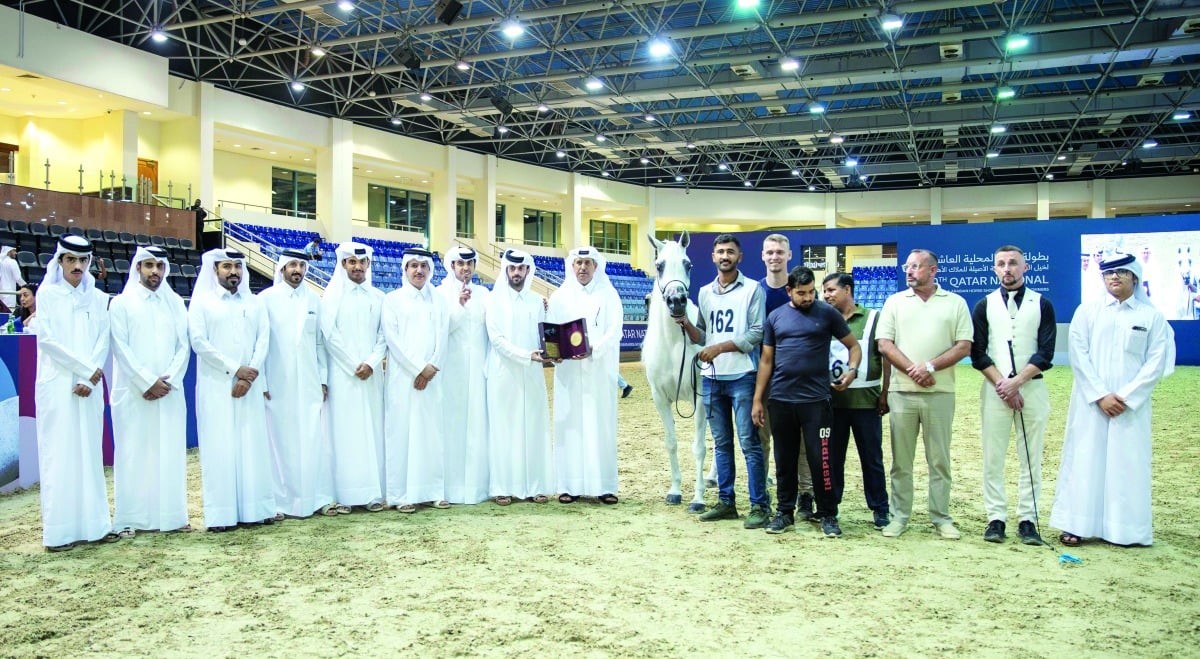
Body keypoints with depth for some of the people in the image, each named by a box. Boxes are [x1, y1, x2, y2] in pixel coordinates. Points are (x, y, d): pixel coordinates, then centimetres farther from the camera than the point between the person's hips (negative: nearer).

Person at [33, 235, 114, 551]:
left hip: (90, 387, 3)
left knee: (90, 452, 5)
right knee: (59, 454, -2)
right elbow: (46, 339, -5)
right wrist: (87, 368, -10)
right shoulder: (47, 295, 2)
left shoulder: (98, 298, 10)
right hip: (57, 385, -3)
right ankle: (59, 530, 2)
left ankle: (93, 524, 9)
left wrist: (89, 380, -9)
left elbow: (103, 341, 4)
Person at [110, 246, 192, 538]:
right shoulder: (122, 303, 4)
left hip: (170, 392, 2)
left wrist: (167, 381, -6)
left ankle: (171, 515, 7)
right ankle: (130, 519, 4)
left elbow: (183, 346, 7)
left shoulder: (176, 303, 12)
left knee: (170, 453, 2)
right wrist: (148, 382, -10)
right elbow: (121, 348, -3)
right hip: (134, 393, -2)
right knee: (134, 454, -1)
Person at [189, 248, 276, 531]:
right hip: (216, 387, -3)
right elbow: (199, 342, -6)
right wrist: (235, 369, -11)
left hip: (249, 387, 3)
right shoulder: (202, 301, 4)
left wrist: (249, 376, -10)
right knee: (220, 448, -3)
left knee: (253, 446, 2)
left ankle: (255, 508, 6)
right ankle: (221, 514, 0)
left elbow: (263, 340, 4)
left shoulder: (255, 303, 12)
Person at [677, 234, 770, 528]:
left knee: (749, 443, -4)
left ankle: (759, 506, 4)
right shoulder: (705, 292, 12)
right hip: (712, 378, 6)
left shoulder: (752, 289, -4)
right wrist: (687, 325, -5)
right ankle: (725, 502, 21)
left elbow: (757, 333, -11)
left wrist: (720, 347, -16)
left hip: (741, 377, -5)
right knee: (721, 443, 12)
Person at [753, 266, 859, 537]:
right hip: (780, 400, 3)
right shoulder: (775, 317, 8)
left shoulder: (827, 314, 1)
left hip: (815, 400, -2)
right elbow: (766, 359, 10)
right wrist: (758, 399, 7)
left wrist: (852, 370, -13)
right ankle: (784, 512, 22)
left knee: (822, 459, -1)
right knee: (784, 459, 11)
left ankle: (828, 515, 13)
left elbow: (853, 345, 7)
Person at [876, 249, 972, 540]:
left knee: (939, 459, 6)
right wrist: (912, 370, -11)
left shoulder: (955, 303, 6)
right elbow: (884, 344, 1)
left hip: (940, 393, -1)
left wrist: (930, 366, -13)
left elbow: (964, 346, -2)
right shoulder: (894, 302, 9)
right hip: (901, 392, 1)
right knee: (901, 460, 6)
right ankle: (899, 516, 14)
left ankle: (941, 518, 16)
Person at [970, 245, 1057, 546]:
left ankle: (1027, 519, 9)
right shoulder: (984, 306, 8)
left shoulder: (1041, 304, 6)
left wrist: (1017, 381, -12)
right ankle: (996, 518, 8)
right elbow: (978, 353, 2)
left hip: (1032, 388, 0)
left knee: (1031, 458, 2)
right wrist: (1001, 385, -9)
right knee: (992, 459, 1)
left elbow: (1045, 353, -1)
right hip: (995, 389, 1)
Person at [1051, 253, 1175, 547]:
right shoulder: (1087, 311, 5)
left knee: (1128, 463, 2)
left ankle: (1125, 528, 12)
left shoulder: (1152, 316, 4)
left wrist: (1126, 396, -10)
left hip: (1131, 405, 0)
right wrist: (1100, 395, -10)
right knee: (1084, 459, 2)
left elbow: (1156, 364, -1)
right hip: (1090, 401, 0)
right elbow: (1078, 355, -2)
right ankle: (1077, 524, 8)